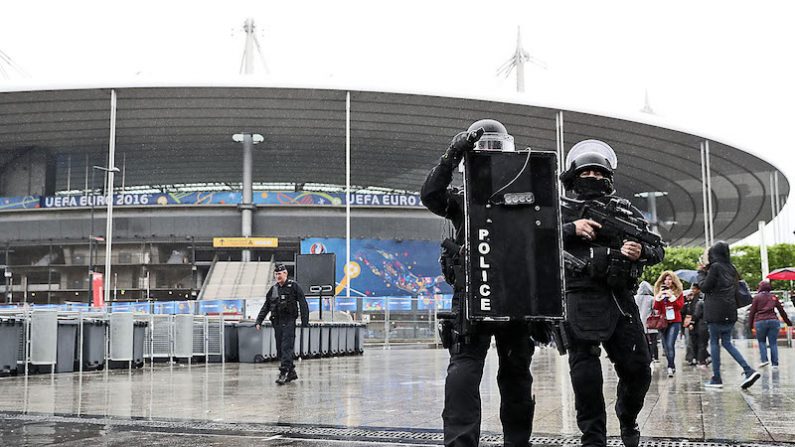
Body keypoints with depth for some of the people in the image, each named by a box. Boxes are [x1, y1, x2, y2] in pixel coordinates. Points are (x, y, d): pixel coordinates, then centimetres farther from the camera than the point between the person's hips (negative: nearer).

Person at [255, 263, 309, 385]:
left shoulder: (294, 286, -1)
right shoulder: (273, 289, 15)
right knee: (280, 349, 7)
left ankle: (283, 373, -15)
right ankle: (291, 372, 18)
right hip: (277, 322, 6)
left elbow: (303, 304, -4)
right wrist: (259, 321, 8)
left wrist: (305, 321, -10)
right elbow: (265, 307, 17)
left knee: (286, 347, -12)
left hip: (289, 321, -6)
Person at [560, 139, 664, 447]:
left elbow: (658, 249, 15)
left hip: (620, 299, 3)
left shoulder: (625, 210, 16)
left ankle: (628, 421, 35)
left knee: (638, 369, 7)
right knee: (585, 373, -5)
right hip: (581, 299, -3)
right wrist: (571, 229, -15)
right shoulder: (562, 210, 9)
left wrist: (642, 251, -8)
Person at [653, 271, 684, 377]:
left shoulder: (678, 292, 2)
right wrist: (658, 296, -13)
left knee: (670, 345, -16)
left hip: (674, 322, -4)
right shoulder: (659, 291, 8)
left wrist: (671, 296, -17)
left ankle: (670, 368, -17)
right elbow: (656, 307, 1)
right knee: (665, 346, 7)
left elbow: (680, 306, -7)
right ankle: (672, 366, 20)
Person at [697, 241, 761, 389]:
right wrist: (707, 271, 20)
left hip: (716, 311, -7)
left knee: (714, 342, 1)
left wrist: (701, 272, 8)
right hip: (730, 311, 7)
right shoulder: (731, 268, 13)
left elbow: (705, 287, -8)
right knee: (727, 342, 12)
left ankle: (716, 379, 2)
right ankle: (749, 371, -1)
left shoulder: (715, 267, -9)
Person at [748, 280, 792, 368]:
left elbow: (752, 312, 2)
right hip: (773, 320, 2)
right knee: (773, 343, 5)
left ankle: (764, 360, -3)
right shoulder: (774, 297, 14)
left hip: (760, 321, -2)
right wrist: (788, 322, 27)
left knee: (761, 341, 12)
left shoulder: (757, 297, 5)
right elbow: (781, 310, 19)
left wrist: (750, 324, 7)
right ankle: (775, 364, 0)